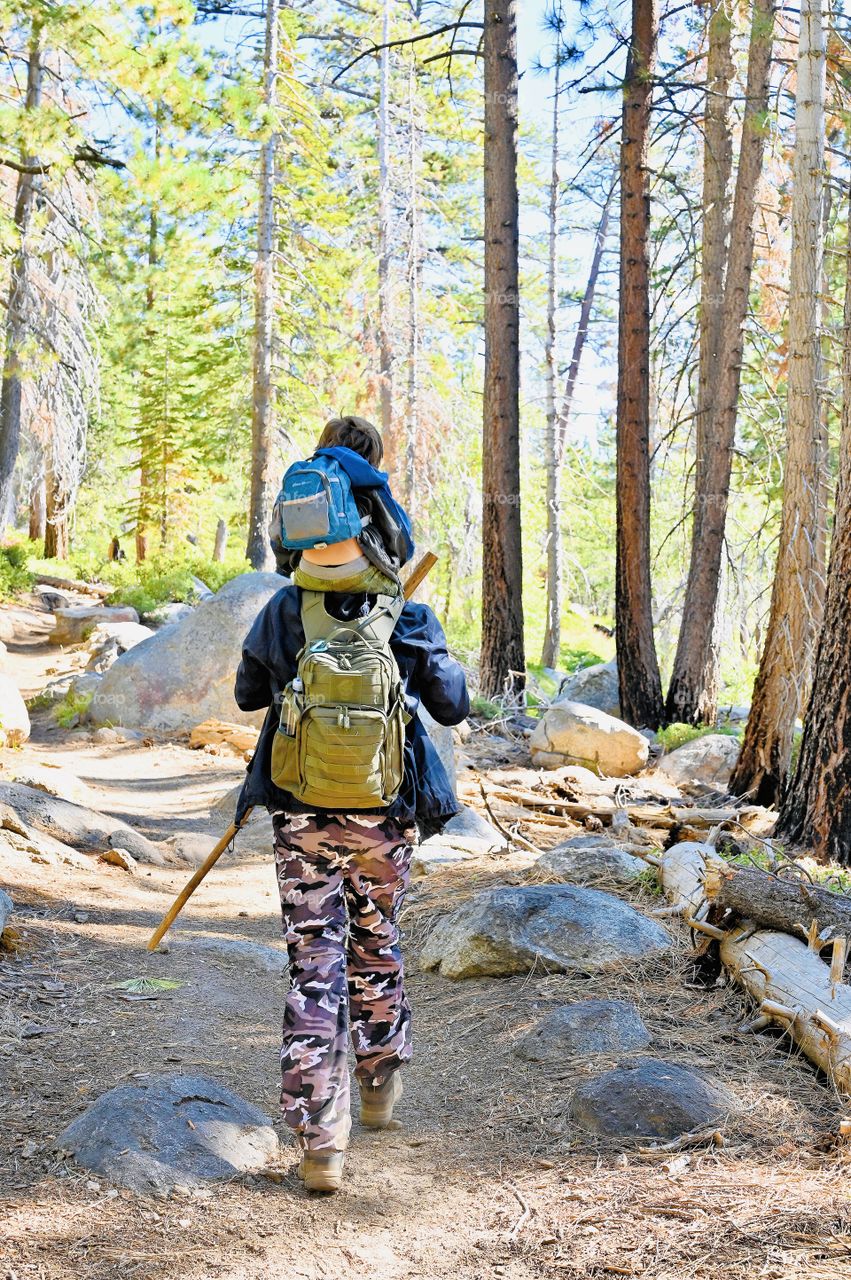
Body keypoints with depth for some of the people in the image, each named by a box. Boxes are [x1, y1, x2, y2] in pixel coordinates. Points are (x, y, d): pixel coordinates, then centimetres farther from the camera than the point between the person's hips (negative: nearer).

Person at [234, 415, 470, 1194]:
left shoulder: (282, 614, -7)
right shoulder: (410, 622, -9)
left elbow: (248, 694, 10)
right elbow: (453, 706, 3)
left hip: (303, 819, 0)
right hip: (384, 819, 0)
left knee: (314, 967, 3)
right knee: (377, 951, 22)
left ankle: (319, 1142, -2)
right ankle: (381, 1086, 40)